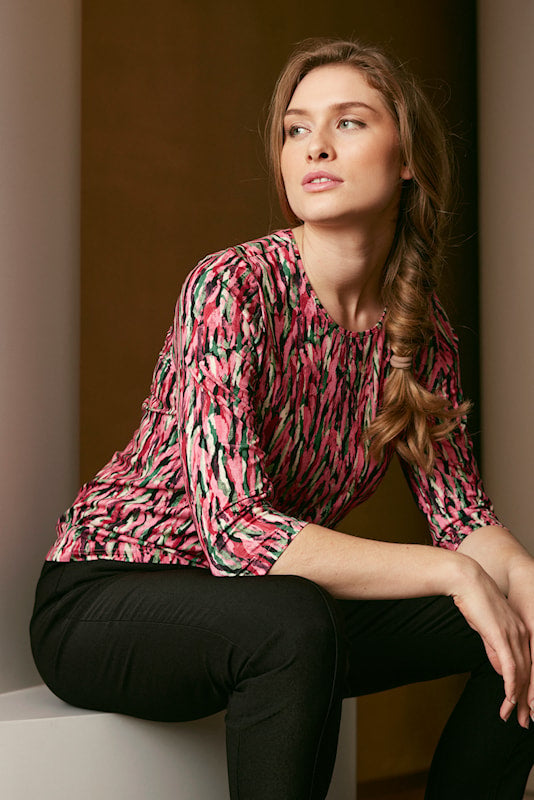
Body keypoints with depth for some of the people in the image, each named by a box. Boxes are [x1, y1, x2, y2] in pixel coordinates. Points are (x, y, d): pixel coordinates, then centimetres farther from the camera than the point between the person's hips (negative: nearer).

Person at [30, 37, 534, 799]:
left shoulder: (422, 328, -1)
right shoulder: (232, 288, -23)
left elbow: (461, 512, 1)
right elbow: (235, 530, -31)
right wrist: (452, 572, -30)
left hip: (266, 617, 7)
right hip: (101, 598, -6)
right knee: (293, 622, -37)